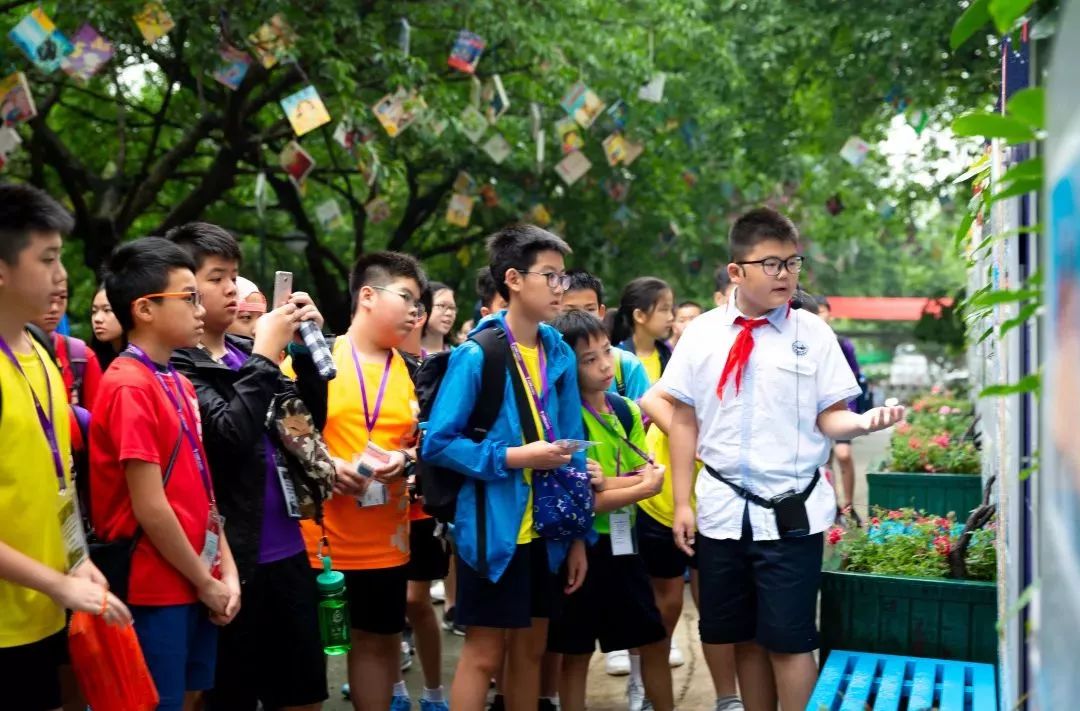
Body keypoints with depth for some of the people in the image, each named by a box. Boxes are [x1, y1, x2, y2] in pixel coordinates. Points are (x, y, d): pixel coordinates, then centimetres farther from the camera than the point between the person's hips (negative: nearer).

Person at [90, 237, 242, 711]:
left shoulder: (178, 383, 10)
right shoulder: (129, 386, -17)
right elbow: (150, 509, -19)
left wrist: (226, 571, 5)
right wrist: (205, 581, -10)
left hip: (197, 586, 8)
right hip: (157, 590, -8)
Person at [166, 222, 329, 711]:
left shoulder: (246, 353, 9)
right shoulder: (177, 365, -10)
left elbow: (308, 423, 13)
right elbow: (230, 433, -23)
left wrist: (305, 347, 1)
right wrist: (265, 355, -16)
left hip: (286, 548, 7)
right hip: (234, 558, -6)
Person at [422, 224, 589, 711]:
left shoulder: (560, 355, 4)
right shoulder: (476, 355, -13)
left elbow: (572, 450, 8)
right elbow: (437, 442, -15)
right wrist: (513, 457, -20)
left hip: (546, 531, 6)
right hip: (494, 528, -6)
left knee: (531, 647, 16)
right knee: (485, 652, 3)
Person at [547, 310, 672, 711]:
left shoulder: (627, 411, 5)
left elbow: (652, 477, -2)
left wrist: (607, 483, -18)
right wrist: (641, 486, -14)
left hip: (622, 541, 6)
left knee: (654, 642, 15)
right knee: (576, 653, 6)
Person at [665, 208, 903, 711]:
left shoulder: (812, 333, -2)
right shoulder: (702, 333, 1)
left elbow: (829, 418, -2)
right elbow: (684, 421, 4)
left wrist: (865, 422, -25)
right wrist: (682, 504, 1)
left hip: (791, 511, -2)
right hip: (722, 509, 2)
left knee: (789, 641, 0)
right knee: (744, 638, 13)